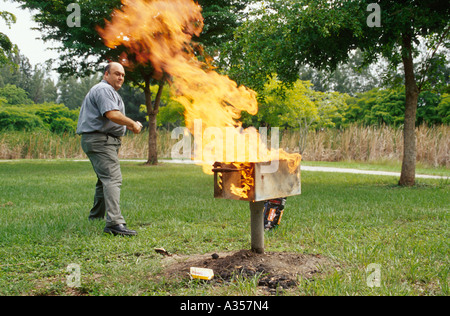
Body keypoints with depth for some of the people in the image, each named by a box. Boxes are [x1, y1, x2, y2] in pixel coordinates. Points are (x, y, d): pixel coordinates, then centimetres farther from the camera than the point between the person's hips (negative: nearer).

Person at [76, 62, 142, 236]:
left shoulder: (108, 91, 25)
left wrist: (129, 125, 13)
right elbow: (112, 115, -25)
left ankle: (96, 216, 34)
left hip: (105, 141, 12)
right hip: (100, 141, -12)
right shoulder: (104, 89, -11)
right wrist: (133, 124, -13)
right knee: (112, 178, -21)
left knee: (104, 179, 21)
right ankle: (115, 222, -30)